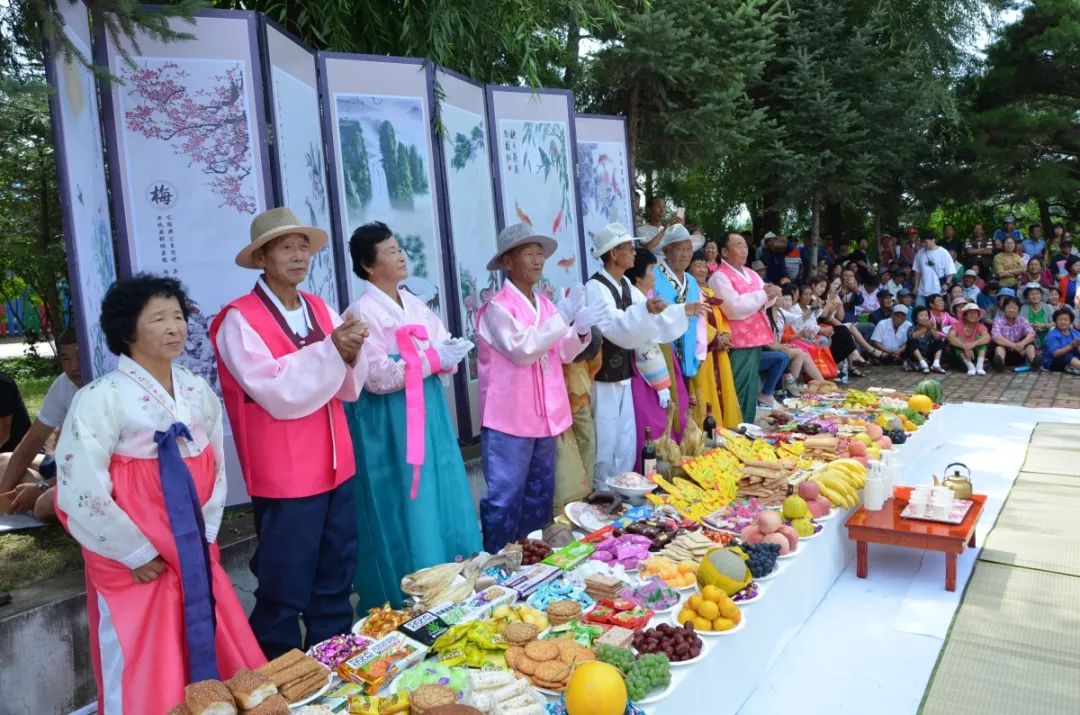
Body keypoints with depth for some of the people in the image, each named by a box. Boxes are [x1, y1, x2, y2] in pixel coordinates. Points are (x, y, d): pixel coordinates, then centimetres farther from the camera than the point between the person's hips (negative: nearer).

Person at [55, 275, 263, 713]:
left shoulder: (199, 392, 4)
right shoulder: (101, 398, -14)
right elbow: (82, 492, -15)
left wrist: (205, 538, 6)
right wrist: (137, 554, -10)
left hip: (197, 557, 5)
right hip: (136, 566, -5)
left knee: (228, 672, 13)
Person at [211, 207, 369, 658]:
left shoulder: (320, 309, 9)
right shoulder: (239, 320, -10)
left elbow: (349, 389, 8)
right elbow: (277, 392, -18)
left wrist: (351, 355, -12)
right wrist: (329, 350, -22)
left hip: (336, 467, 7)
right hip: (284, 478, -6)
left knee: (336, 583, 18)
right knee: (284, 592, 6)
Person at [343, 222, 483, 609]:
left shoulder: (415, 304, 11)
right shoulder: (363, 312, -11)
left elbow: (443, 351, 13)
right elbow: (378, 377, -19)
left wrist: (451, 353, -9)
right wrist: (432, 358, -17)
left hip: (429, 416, 7)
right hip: (389, 427, -7)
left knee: (441, 501, 13)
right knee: (404, 512, 0)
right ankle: (404, 602, 16)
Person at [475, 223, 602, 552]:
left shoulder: (544, 304, 10)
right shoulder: (497, 307, -12)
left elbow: (562, 353, 15)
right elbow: (522, 349, -24)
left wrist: (581, 330, -4)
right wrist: (563, 317, -24)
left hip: (544, 416, 8)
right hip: (508, 419, -8)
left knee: (540, 495, 18)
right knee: (505, 500, -2)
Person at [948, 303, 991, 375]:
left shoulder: (980, 326, -5)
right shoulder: (958, 325, -9)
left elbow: (987, 337, -26)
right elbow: (951, 337, -29)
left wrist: (973, 344, -44)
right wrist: (965, 346, -42)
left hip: (976, 354, 2)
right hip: (962, 356, -2)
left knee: (980, 338, -18)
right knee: (957, 340, -25)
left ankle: (980, 366, -29)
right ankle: (970, 366, -32)